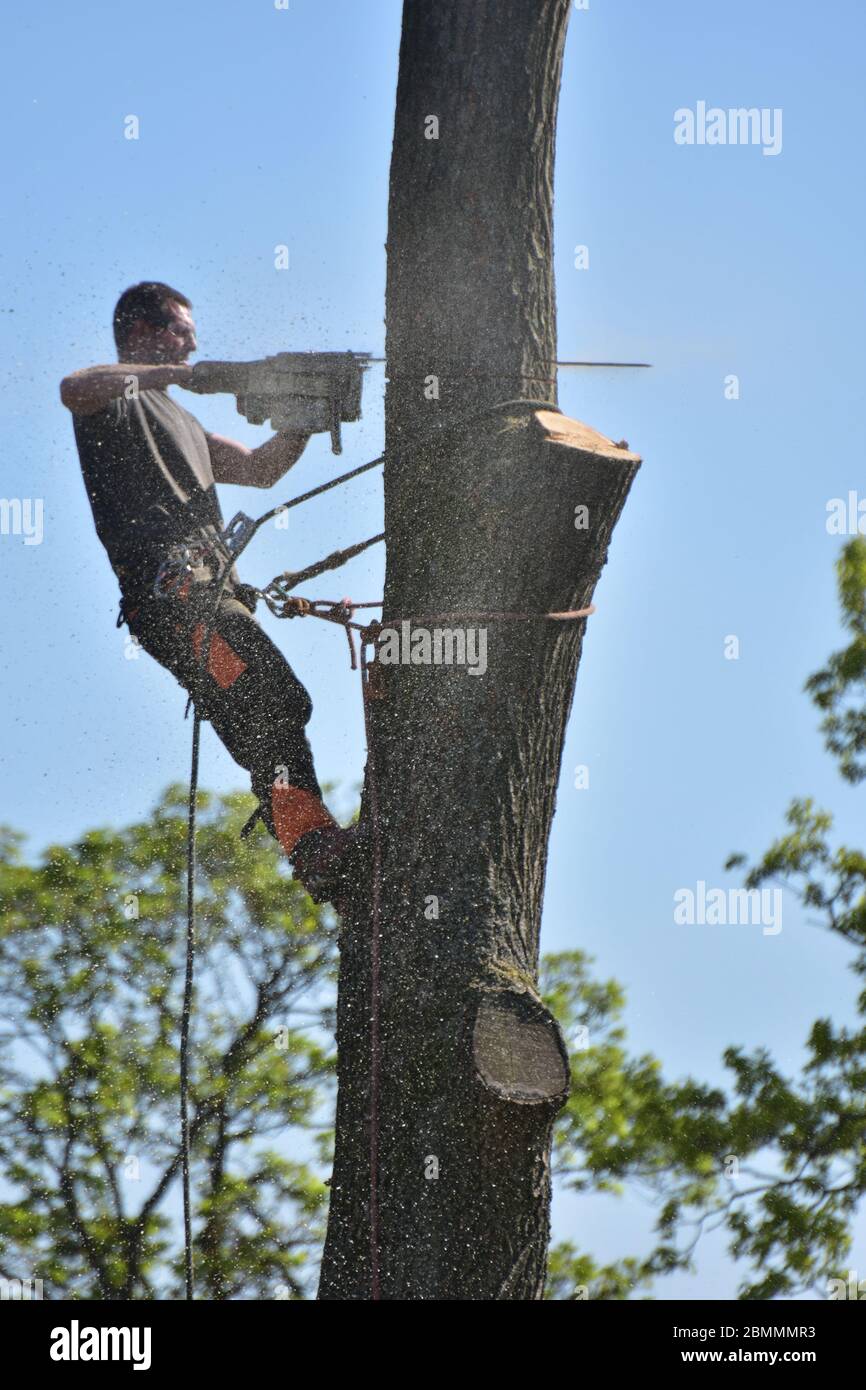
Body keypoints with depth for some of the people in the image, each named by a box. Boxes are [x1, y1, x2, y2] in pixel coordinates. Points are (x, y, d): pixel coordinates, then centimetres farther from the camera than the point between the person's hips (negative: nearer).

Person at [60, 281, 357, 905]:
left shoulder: (181, 420, 36)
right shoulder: (113, 401, 8)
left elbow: (259, 469, 32)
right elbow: (74, 387, -18)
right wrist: (177, 374, -19)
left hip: (213, 590, 9)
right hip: (169, 591, -9)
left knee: (266, 736, 1)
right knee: (277, 702, -25)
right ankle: (320, 849, -33)